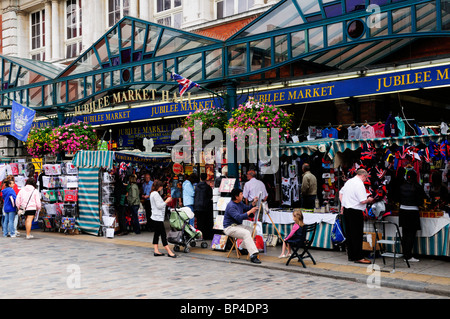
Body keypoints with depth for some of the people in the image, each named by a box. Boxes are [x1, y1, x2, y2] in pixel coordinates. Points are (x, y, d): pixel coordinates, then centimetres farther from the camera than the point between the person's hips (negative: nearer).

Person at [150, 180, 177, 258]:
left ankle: (156, 251, 11)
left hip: (156, 217, 10)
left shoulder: (153, 193, 16)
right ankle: (169, 252, -7)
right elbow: (159, 206, -19)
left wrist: (166, 201, 13)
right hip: (158, 217, -10)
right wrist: (166, 201, -9)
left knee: (157, 233, 10)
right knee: (163, 234, -8)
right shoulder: (155, 194, -15)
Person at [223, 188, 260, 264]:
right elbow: (239, 217, -30)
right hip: (229, 228, -10)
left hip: (238, 225, 10)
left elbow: (247, 208, 21)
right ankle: (253, 255, -33)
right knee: (246, 233, -28)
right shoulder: (231, 206, -22)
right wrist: (250, 212, -27)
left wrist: (253, 203, 3)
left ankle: (242, 248, 13)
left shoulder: (240, 203, 9)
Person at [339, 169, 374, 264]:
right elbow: (363, 201, -20)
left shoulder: (349, 181, 11)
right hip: (355, 212, -9)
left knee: (349, 234, 13)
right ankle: (358, 257, 0)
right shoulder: (360, 184, -15)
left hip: (346, 210, 9)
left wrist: (343, 205, 24)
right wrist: (369, 200, 0)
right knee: (357, 235, -3)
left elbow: (341, 193, 23)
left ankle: (351, 256, 19)